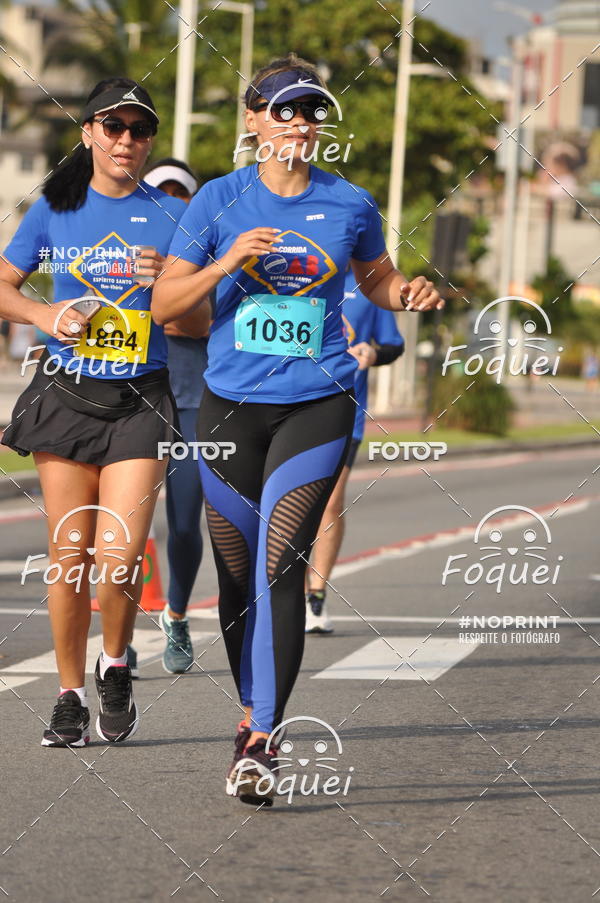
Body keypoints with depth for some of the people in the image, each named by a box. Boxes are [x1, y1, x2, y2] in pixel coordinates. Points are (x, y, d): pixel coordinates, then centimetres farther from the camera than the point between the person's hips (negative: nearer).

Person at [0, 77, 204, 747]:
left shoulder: (170, 217, 4)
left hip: (140, 402, -1)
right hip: (66, 395, 1)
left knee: (119, 556, -13)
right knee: (69, 553, 1)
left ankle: (115, 666, 15)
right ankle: (70, 696, 15)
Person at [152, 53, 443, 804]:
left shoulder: (350, 206, 4)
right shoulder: (220, 201, 1)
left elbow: (376, 278, 22)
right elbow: (166, 304, 0)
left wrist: (410, 293, -1)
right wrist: (226, 264, -17)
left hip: (316, 408, -1)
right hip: (231, 405, 1)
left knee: (279, 567, -16)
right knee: (237, 578, 7)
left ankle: (261, 742, -17)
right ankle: (253, 712, 30)